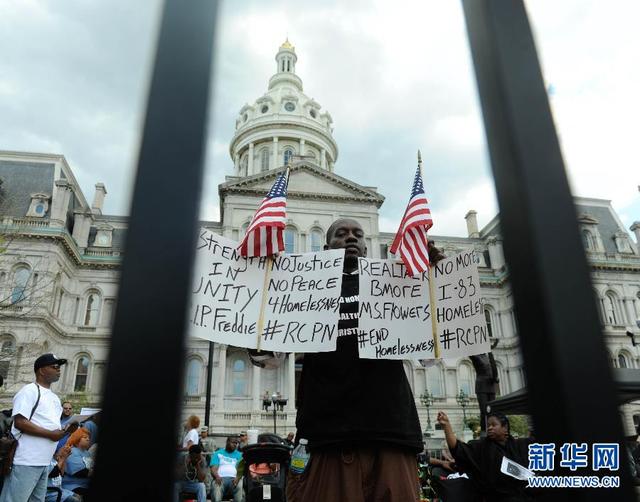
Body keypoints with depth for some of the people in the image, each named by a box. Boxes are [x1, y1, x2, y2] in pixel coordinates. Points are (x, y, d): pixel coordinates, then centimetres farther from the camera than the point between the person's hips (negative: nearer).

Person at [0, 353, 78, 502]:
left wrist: (66, 430, 2)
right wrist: (50, 434, -19)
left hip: (44, 462, 9)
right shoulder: (30, 390, -8)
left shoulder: (55, 397, 18)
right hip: (26, 461, -9)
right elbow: (20, 423, -18)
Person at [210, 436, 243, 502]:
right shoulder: (218, 453, 18)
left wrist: (237, 478, -17)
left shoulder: (239, 455, 20)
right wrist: (217, 476, -18)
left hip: (233, 479, 1)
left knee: (240, 486, -33)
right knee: (216, 486, -35)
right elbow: (213, 468, 5)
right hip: (220, 478, 0)